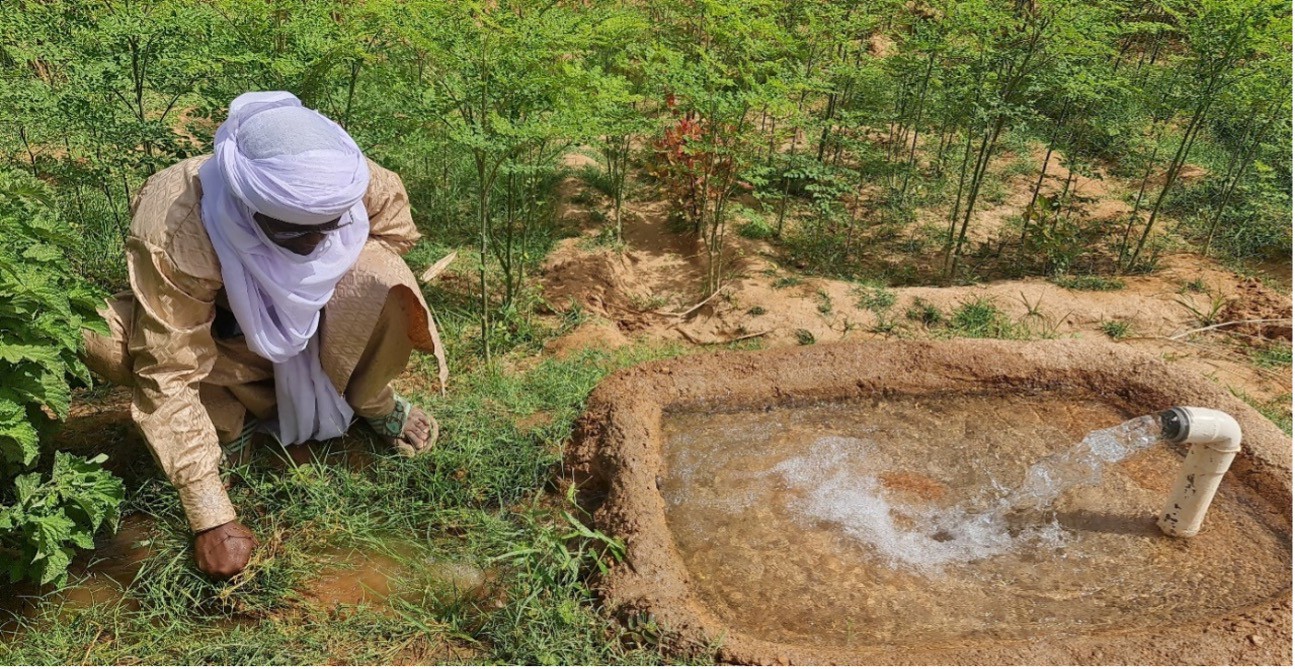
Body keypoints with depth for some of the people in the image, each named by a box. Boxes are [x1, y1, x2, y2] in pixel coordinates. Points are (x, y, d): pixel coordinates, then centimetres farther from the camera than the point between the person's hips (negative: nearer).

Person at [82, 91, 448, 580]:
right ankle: (237, 420, -5)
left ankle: (373, 403, -3)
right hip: (218, 333, -1)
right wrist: (212, 520, -37)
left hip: (301, 320, 1)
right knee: (105, 344, -31)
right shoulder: (172, 238, -39)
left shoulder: (340, 180, -31)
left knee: (376, 274, -31)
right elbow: (170, 376, -36)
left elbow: (397, 229, -9)